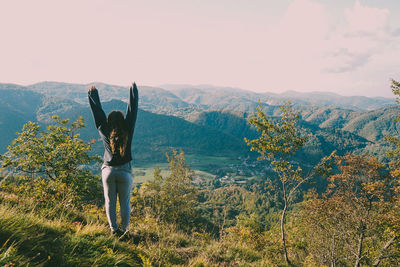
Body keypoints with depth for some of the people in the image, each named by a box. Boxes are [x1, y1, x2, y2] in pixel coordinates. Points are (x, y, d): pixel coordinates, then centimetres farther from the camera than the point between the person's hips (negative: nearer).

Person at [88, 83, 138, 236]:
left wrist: (92, 94, 15)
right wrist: (133, 90, 9)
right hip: (124, 172, -1)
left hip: (108, 171, 1)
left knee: (110, 202, 12)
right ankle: (124, 229, 19)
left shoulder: (105, 133, -5)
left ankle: (114, 229, 18)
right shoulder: (127, 132, -8)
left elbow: (98, 114, 4)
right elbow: (132, 111, -1)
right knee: (125, 202, 11)